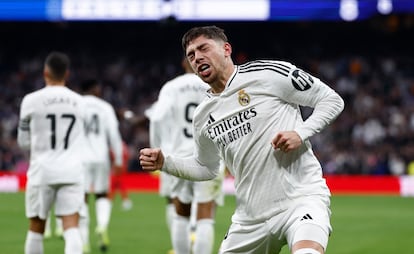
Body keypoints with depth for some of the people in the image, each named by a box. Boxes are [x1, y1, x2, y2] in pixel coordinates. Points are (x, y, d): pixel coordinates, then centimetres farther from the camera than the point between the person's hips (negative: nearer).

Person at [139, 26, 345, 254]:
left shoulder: (268, 73, -5)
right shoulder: (203, 117, 13)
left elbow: (332, 100, -1)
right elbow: (206, 167, 29)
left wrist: (300, 133, -15)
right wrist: (164, 162, 14)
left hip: (301, 197, -7)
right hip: (251, 216, 7)